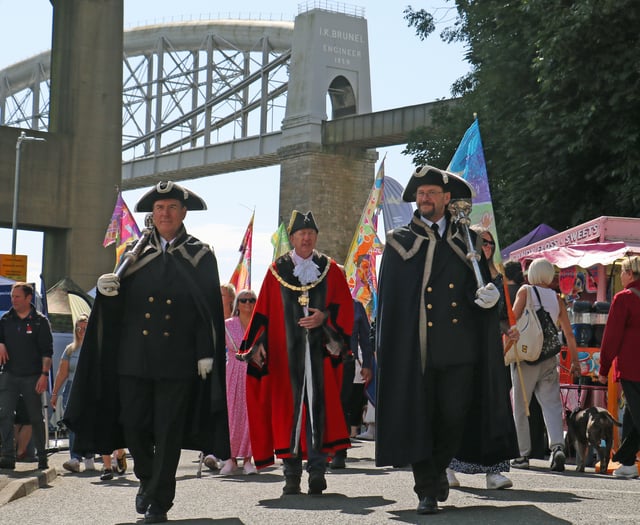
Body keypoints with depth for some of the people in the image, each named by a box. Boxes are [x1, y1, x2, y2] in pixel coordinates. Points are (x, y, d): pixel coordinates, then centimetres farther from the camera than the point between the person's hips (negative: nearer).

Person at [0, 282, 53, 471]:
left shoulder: (40, 321, 0)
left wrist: (44, 374, -12)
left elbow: (47, 351, -3)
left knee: (36, 418, 5)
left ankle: (42, 457, 16)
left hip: (32, 377, -3)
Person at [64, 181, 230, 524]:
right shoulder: (135, 255, 12)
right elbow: (119, 307, 12)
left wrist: (207, 354, -7)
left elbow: (211, 309, 1)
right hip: (135, 357, 3)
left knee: (168, 431, 0)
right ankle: (147, 479, 29)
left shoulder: (200, 256, 5)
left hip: (178, 361, -3)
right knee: (133, 424, 3)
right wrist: (109, 292, -11)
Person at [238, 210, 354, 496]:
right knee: (288, 406, 0)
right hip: (285, 354, 0)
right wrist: (258, 344, -5)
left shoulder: (330, 270, 10)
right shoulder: (277, 271, 9)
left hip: (319, 352, 0)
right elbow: (263, 311, 7)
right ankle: (292, 474, 5)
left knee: (318, 406, -7)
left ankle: (317, 470, -6)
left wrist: (324, 318, -12)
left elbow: (345, 307, 6)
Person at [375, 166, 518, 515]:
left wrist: (485, 295, -12)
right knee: (419, 417, -2)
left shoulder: (466, 240, 14)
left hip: (459, 346, 1)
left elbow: (477, 285, 13)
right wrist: (383, 345, 0)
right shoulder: (399, 242, 9)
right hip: (414, 348, -1)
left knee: (454, 416, -1)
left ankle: (438, 469, 26)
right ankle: (426, 490, 6)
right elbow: (388, 298, 7)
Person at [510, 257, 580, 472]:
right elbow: (569, 334, 11)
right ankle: (558, 446, -20)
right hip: (550, 356, 3)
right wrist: (575, 361, 16)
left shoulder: (525, 292, 0)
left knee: (521, 405, 6)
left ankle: (524, 453, 7)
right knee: (551, 404, 1)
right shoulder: (556, 298, 10)